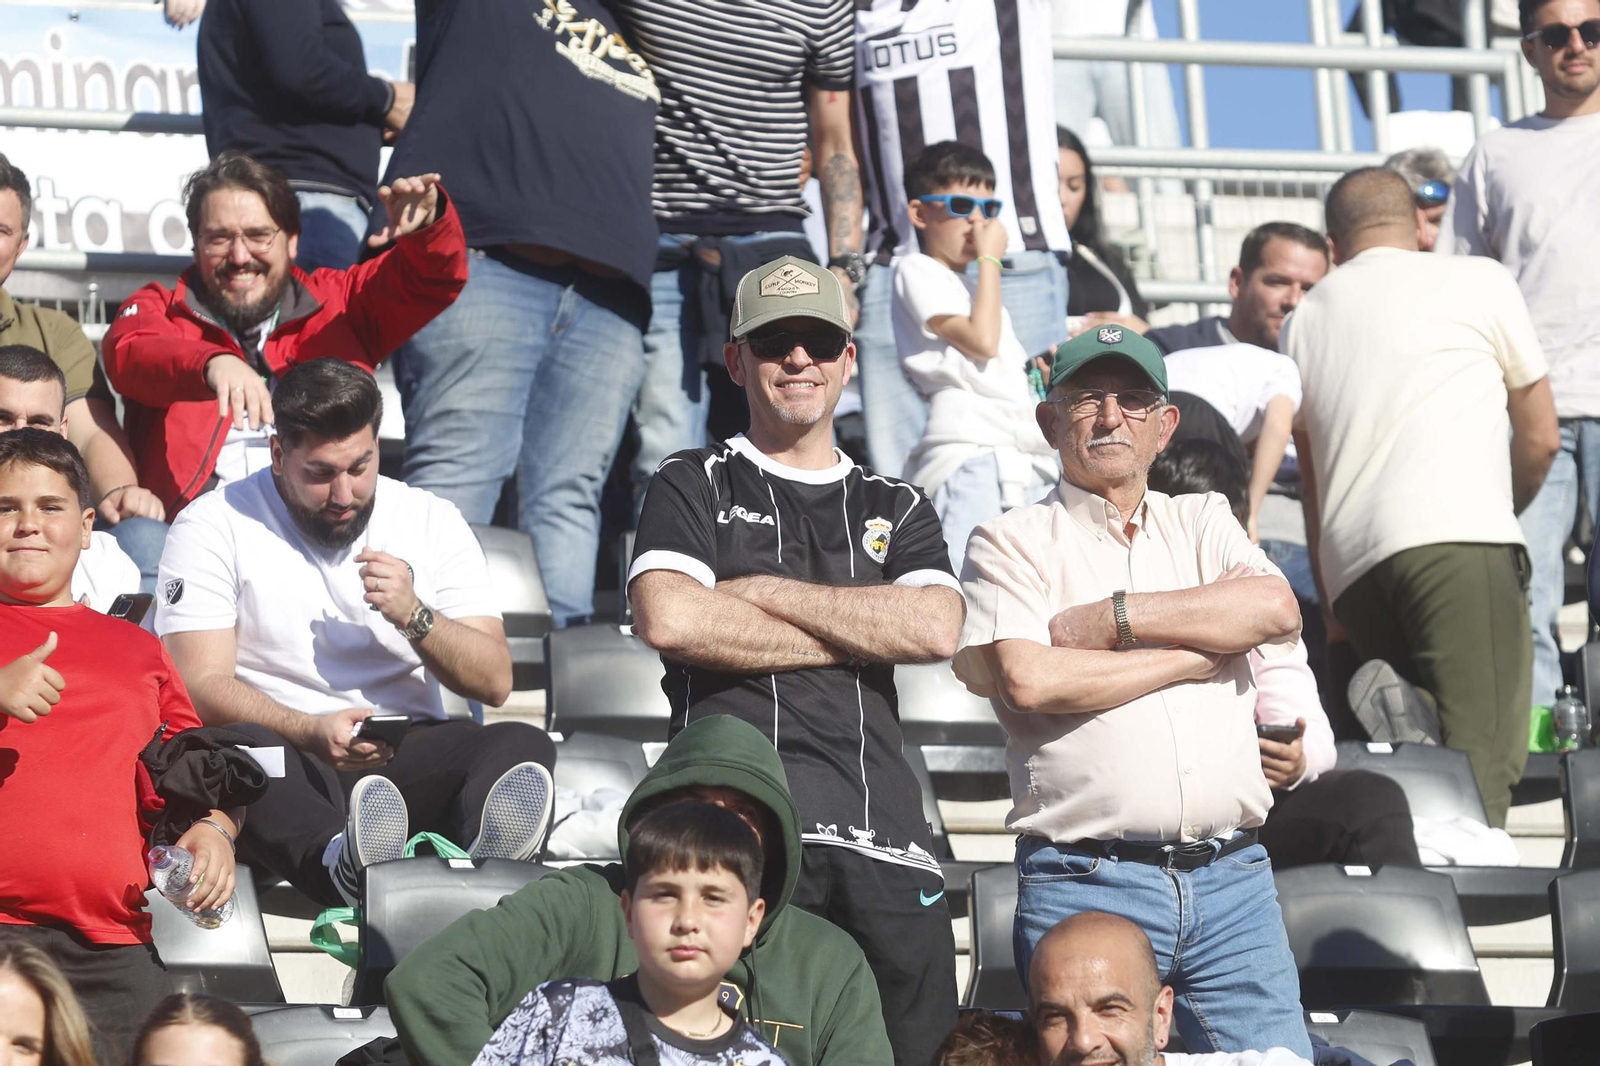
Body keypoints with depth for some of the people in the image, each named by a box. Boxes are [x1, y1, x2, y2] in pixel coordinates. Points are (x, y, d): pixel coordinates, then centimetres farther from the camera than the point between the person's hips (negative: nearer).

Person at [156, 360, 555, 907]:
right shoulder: (214, 526, 4)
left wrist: (415, 617, -9)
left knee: (523, 746, -26)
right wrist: (313, 732, -23)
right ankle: (342, 862, -67)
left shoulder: (431, 522, 13)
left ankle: (483, 862, -60)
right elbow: (203, 686, -6)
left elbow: (494, 682, 9)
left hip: (407, 759, 3)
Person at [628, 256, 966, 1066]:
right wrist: (854, 636, 2)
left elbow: (936, 630, 4)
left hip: (883, 838, 3)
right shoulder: (694, 488, 15)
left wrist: (763, 591, 2)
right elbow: (668, 619, -5)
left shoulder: (896, 509, 24)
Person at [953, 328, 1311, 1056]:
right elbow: (1028, 680, -11)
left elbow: (1274, 610, -2)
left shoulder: (1202, 521, 19)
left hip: (1231, 878, 3)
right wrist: (1200, 656, -3)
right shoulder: (1011, 543, 7)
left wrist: (1110, 618, -6)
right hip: (1084, 882, -3)